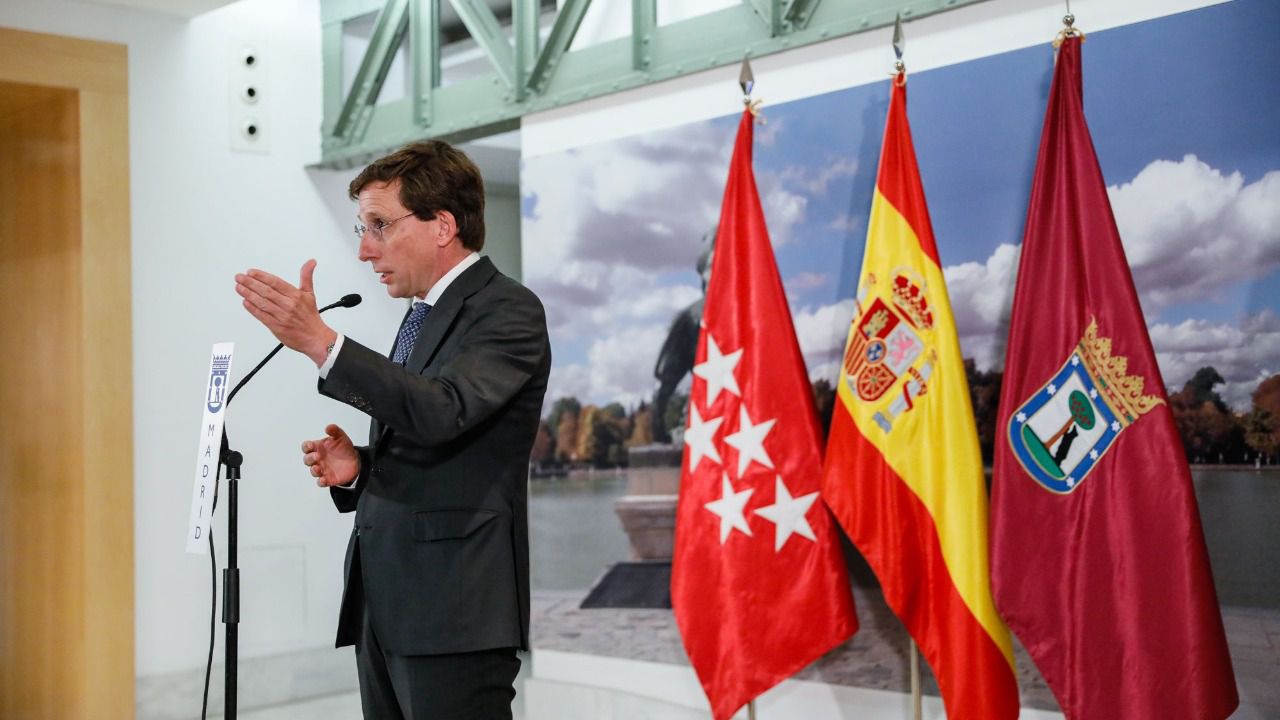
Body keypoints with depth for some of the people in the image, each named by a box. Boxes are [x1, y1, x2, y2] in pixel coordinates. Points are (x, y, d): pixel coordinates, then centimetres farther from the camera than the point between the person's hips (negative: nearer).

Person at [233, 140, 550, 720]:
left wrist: (320, 341, -31)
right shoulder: (423, 316, 18)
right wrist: (355, 470, 4)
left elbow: (442, 412, -26)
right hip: (384, 607, 8)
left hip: (453, 610, -8)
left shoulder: (509, 311, -8)